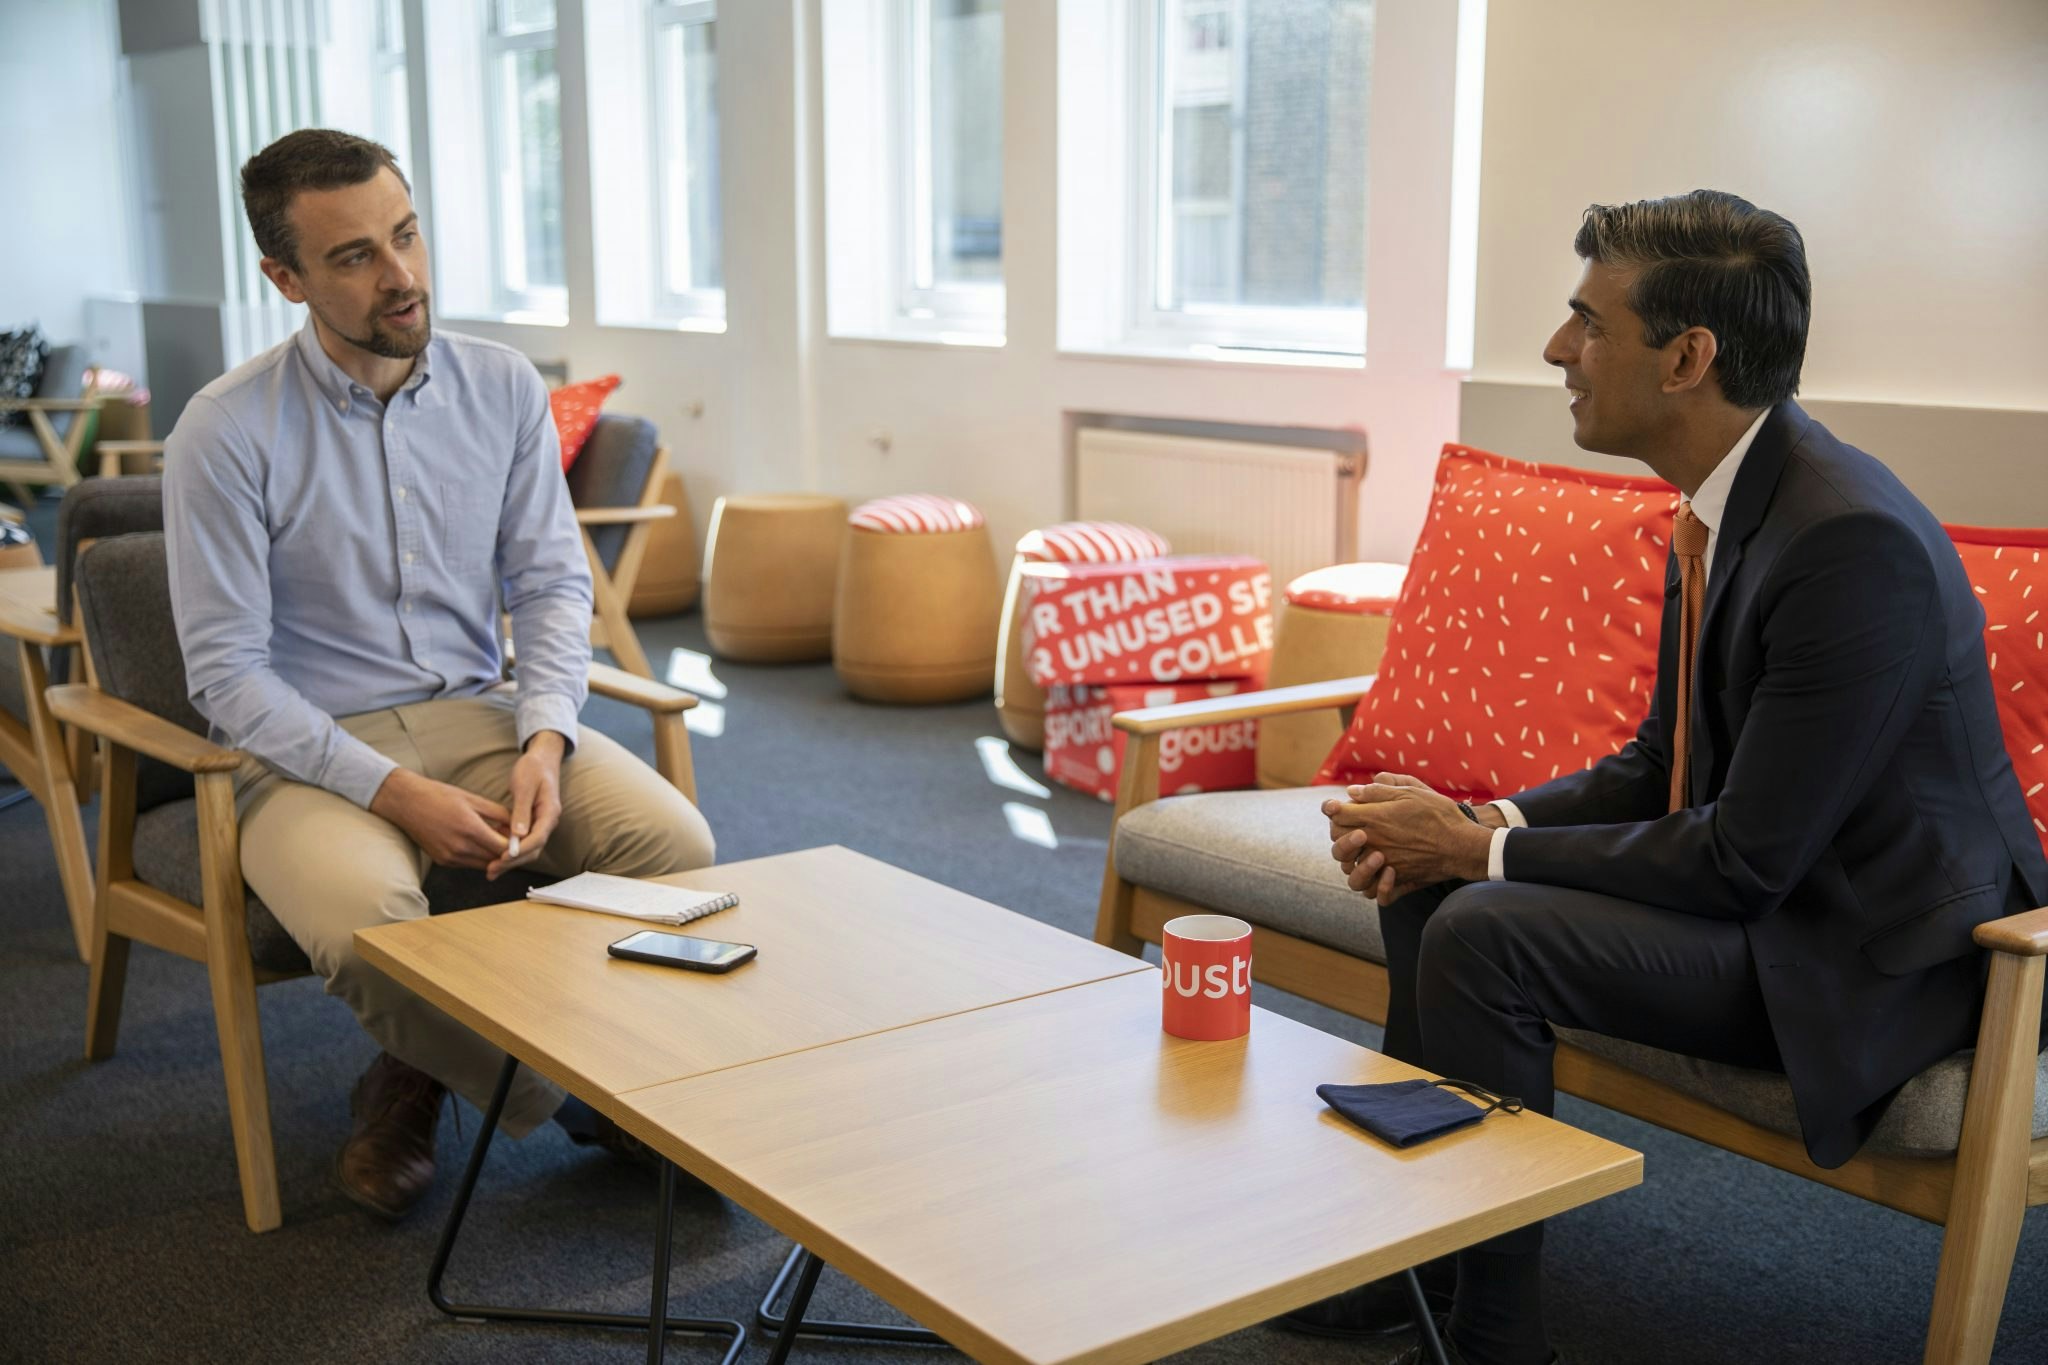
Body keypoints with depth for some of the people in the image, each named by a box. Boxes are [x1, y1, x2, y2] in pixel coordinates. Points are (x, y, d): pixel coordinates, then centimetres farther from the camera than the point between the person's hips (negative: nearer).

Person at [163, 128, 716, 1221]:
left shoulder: (503, 387, 1)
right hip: (311, 750, -3)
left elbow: (552, 581, 4)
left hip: (481, 712, 4)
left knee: (675, 842, -21)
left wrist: (544, 737, -15)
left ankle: (417, 1082, 0)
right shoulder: (227, 432, -11)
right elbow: (228, 673, -11)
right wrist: (395, 793, -21)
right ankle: (573, 1100, -3)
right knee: (368, 916, -35)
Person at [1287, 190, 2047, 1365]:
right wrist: (1482, 824, -6)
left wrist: (1485, 850, -18)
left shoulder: (1852, 539, -27)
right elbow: (1664, 763, 11)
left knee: (1485, 933, -24)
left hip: (1873, 950, -10)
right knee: (1430, 881, 4)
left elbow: (1744, 861, -26)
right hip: (1769, 884, 10)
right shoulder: (1724, 502, 3)